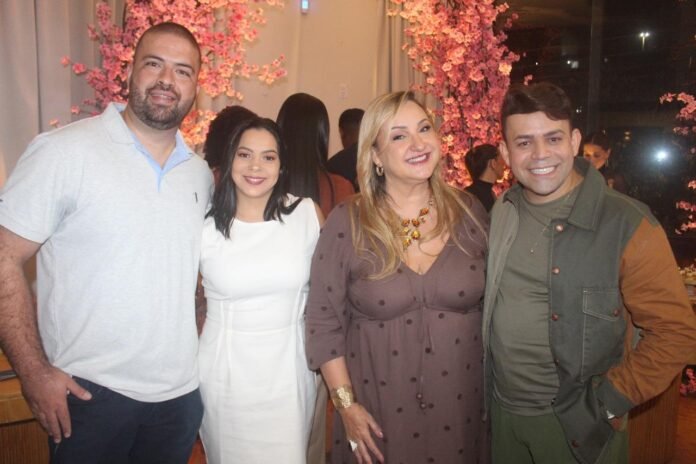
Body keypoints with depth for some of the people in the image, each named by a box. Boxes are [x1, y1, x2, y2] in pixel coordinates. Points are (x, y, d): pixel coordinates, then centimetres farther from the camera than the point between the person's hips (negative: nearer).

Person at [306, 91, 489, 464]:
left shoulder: (469, 213, -3)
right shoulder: (346, 224, -11)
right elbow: (324, 321, -6)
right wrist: (346, 404, -7)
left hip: (460, 406, 3)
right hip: (378, 408, -2)